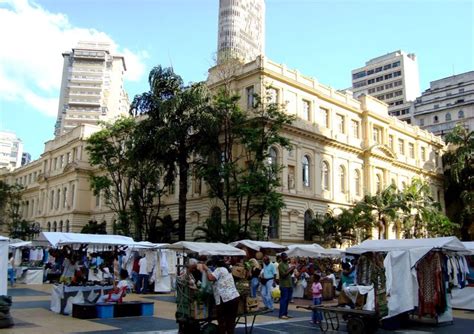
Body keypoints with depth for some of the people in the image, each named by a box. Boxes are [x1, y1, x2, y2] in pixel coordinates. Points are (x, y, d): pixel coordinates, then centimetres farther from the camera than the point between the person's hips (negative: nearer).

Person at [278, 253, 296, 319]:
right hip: (284, 285, -8)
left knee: (287, 300, 10)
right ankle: (281, 314, -2)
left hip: (289, 285, 8)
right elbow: (283, 274, -18)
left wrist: (292, 269, 1)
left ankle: (285, 313, 17)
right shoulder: (280, 265, -11)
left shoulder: (287, 264, 16)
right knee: (283, 299, -6)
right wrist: (290, 269, -18)